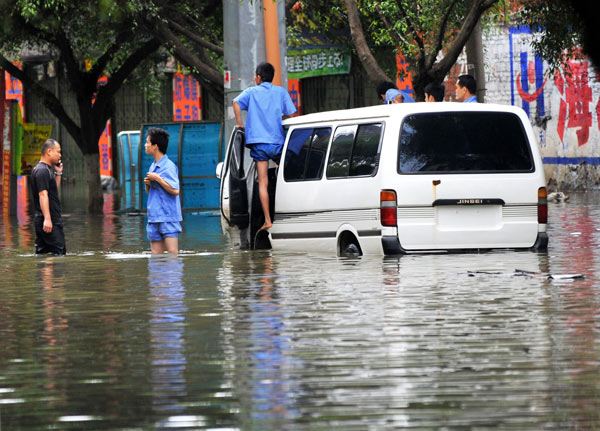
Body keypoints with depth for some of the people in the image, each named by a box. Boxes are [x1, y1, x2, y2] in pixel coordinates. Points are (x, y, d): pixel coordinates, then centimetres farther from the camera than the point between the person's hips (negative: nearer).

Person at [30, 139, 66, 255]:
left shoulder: (47, 169, 18)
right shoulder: (42, 171, -14)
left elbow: (54, 190, 28)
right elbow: (43, 194, -22)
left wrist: (58, 173, 17)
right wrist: (47, 218, -28)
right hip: (49, 221, -10)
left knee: (41, 254, 8)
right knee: (59, 253, -11)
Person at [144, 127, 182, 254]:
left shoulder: (169, 166, -10)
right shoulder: (153, 166, 16)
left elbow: (175, 190, -19)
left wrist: (157, 178, -15)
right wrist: (148, 184, 3)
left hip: (168, 216, -8)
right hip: (154, 217, 8)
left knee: (172, 253, -11)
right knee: (156, 254, 4)